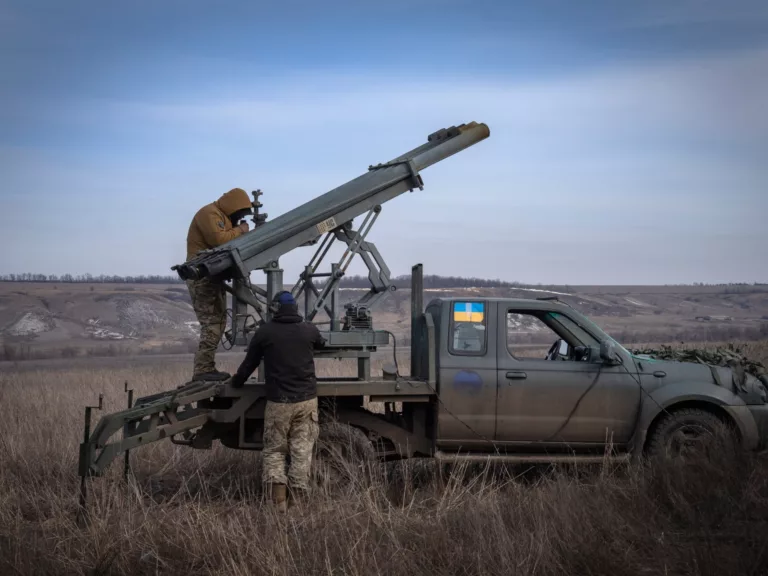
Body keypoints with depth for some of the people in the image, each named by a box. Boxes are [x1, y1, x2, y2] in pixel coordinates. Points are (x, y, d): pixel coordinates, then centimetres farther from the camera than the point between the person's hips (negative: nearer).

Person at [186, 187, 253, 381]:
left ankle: (206, 368, 15)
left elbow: (227, 241, 16)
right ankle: (203, 369, -14)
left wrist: (239, 231, -2)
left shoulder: (223, 216, 22)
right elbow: (219, 239, -25)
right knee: (212, 323, -14)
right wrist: (240, 231, -12)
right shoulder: (210, 214, -12)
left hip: (212, 276, 11)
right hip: (203, 276, -11)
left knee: (218, 321, 12)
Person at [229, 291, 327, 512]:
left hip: (278, 402, -2)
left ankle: (278, 496, -11)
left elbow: (249, 363, 8)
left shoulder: (264, 332, -3)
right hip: (306, 400, 2)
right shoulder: (309, 330, 3)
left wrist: (236, 382, 27)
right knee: (302, 452, 5)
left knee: (273, 451, 8)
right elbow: (321, 344, 28)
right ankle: (296, 499, 3)